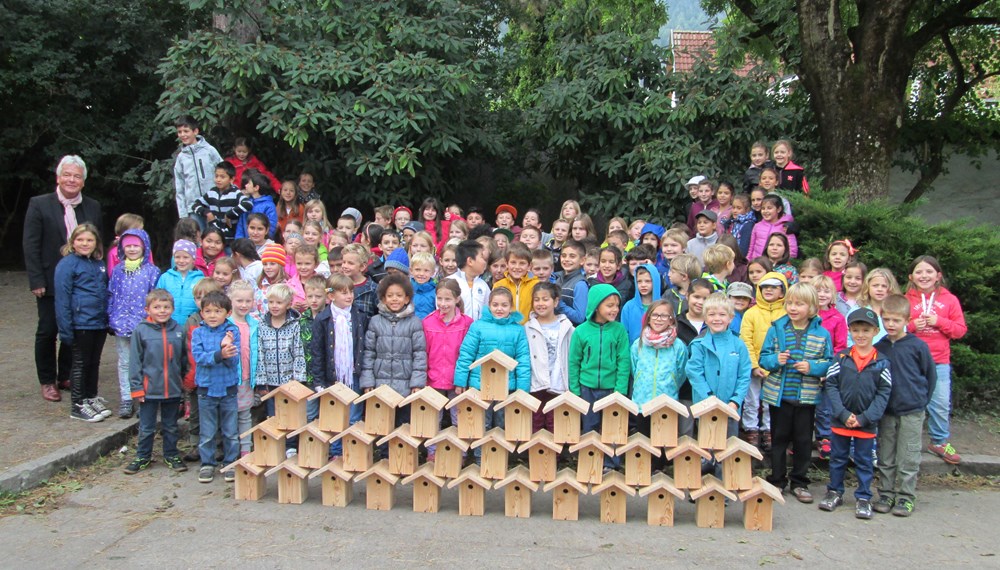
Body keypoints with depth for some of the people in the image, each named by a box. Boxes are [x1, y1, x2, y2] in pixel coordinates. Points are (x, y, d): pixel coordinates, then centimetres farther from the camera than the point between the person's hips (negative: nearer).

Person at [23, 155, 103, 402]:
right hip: (51, 282, -3)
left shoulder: (92, 207, 6)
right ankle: (47, 382, 20)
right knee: (47, 331, 7)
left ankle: (66, 377, 24)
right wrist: (36, 281, -12)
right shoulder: (39, 205, -3)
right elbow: (30, 245, -6)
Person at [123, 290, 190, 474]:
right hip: (149, 389, -2)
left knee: (171, 427, 16)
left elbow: (184, 359, 10)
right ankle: (143, 457, 26)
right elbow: (134, 361, -6)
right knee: (146, 428, 10)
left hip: (173, 389, 2)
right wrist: (136, 387, -8)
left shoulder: (178, 330, 1)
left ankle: (171, 455, 29)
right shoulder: (141, 330, -7)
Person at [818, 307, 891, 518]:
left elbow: (884, 393, -5)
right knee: (838, 458, 13)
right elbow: (831, 386, -4)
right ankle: (835, 493, 28)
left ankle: (864, 498, 23)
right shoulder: (841, 357, -3)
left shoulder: (882, 362, -4)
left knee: (864, 461, 11)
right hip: (841, 420, 1)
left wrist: (864, 418, -13)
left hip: (867, 423, -1)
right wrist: (843, 414, -13)